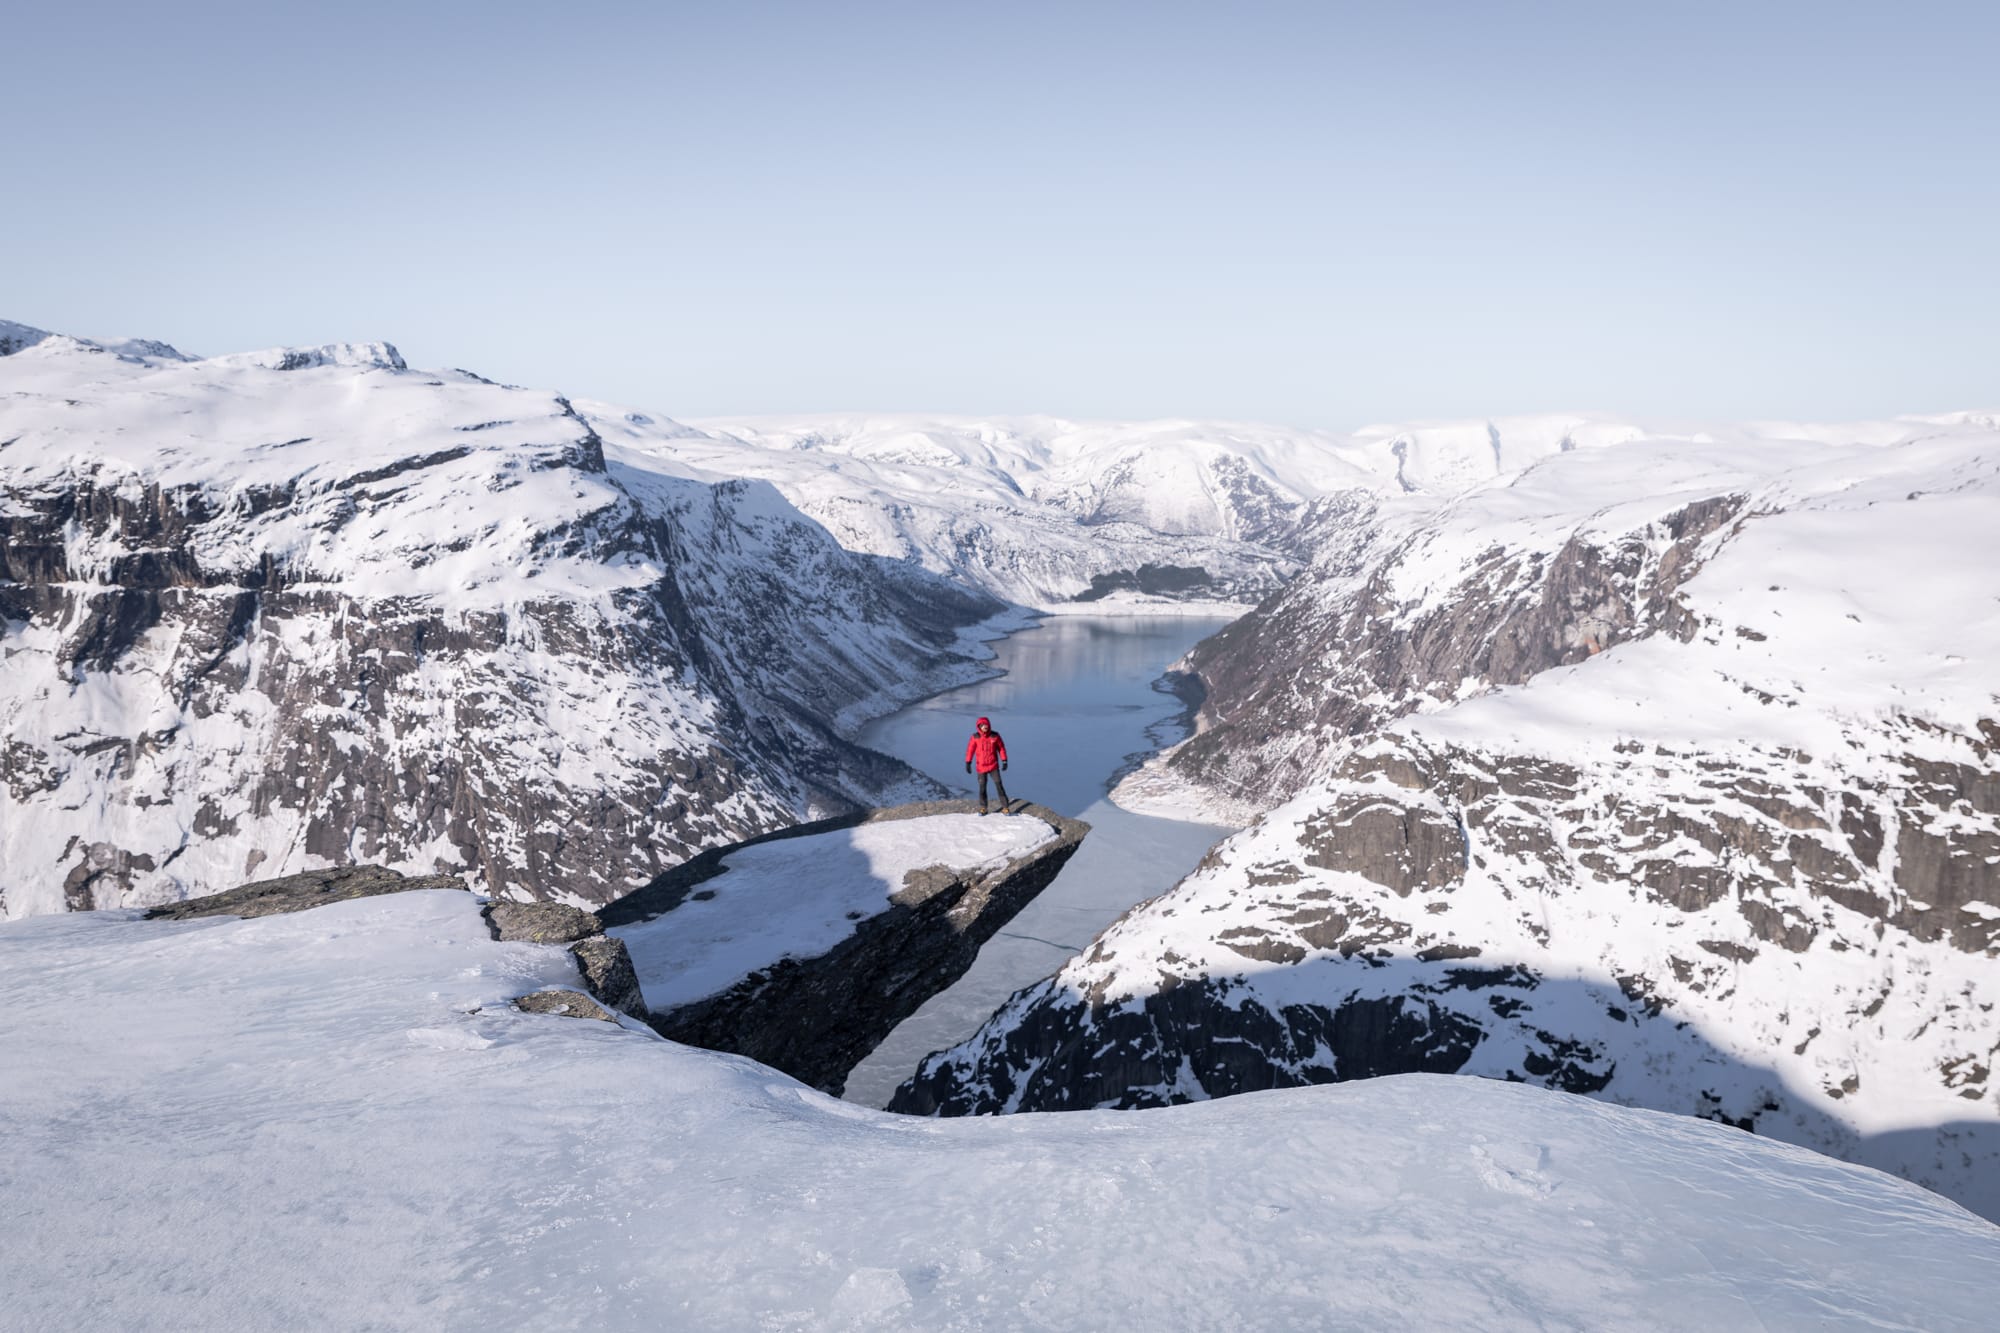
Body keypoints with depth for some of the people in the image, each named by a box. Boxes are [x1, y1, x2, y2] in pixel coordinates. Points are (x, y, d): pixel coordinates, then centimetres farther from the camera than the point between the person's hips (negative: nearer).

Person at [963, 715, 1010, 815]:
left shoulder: (995, 736, -6)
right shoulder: (975, 737, -6)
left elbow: (1001, 747, 3)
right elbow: (970, 749, 1)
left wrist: (1004, 761, 2)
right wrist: (968, 763, 0)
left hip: (994, 766, 0)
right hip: (981, 766, 0)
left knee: (999, 786, -3)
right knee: (982, 787, 7)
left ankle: (1005, 808, 1)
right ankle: (983, 808, 22)